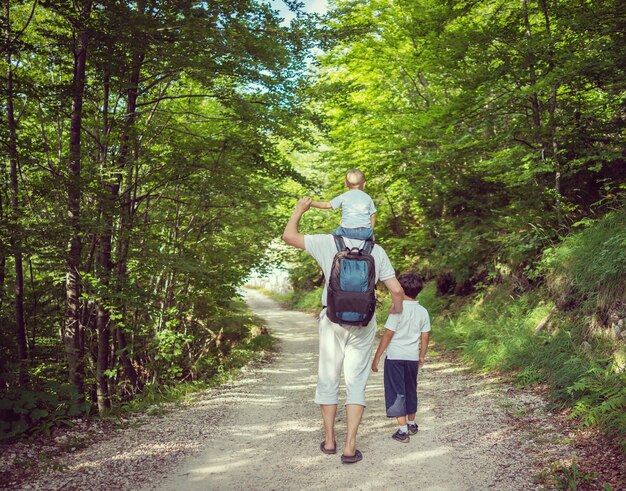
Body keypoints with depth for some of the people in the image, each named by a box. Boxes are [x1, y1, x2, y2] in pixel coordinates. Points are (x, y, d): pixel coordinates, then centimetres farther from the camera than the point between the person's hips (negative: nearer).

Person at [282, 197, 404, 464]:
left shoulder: (329, 243, -4)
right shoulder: (377, 251, 0)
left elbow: (288, 236, 4)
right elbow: (396, 290, -1)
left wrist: (299, 209, 19)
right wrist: (397, 308, 19)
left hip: (333, 320, -1)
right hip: (364, 324, 1)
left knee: (328, 380, 13)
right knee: (356, 383, 7)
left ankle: (329, 440, 21)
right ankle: (350, 447, 5)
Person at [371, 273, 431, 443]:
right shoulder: (423, 311, 1)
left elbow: (388, 335, -14)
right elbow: (425, 337, 5)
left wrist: (376, 357, -8)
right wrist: (422, 356, 19)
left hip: (395, 357, -5)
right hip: (413, 357, 5)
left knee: (397, 392, 2)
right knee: (411, 390, 20)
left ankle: (403, 430, -1)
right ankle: (412, 424, 35)